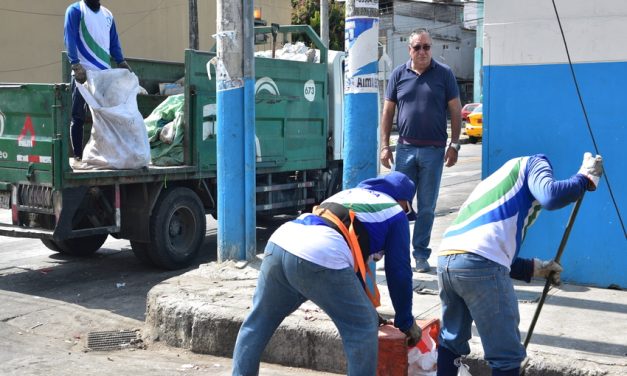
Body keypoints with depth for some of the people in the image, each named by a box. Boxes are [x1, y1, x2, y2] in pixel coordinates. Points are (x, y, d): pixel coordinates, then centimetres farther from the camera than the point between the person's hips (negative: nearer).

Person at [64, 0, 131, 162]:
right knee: (78, 117, -1)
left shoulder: (107, 14, 17)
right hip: (83, 73, -5)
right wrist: (76, 65, -21)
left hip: (105, 73, 5)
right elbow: (69, 39, -9)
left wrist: (122, 63, 3)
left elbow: (114, 42, 18)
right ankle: (78, 156, 3)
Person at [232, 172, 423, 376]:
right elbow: (399, 271, 20)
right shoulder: (395, 214, 21)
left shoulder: (349, 193, 39)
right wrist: (406, 322, 33)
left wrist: (365, 308, 51)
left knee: (256, 325, 20)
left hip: (279, 243, 7)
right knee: (363, 329, 8)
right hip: (319, 258, -7)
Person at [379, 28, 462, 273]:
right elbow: (388, 111, 8)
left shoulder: (444, 74, 1)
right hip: (405, 148, 1)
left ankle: (421, 254, 16)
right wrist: (384, 146, 2)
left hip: (434, 150, -1)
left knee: (427, 207, 6)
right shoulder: (399, 75, 6)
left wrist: (454, 145, -4)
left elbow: (455, 111, 2)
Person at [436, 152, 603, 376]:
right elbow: (551, 197, -8)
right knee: (507, 355, 6)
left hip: (446, 259, 8)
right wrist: (587, 178, 8)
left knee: (451, 341, 27)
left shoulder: (499, 182, 38)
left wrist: (535, 268, 38)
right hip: (479, 264, -8)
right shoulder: (534, 163, 17)